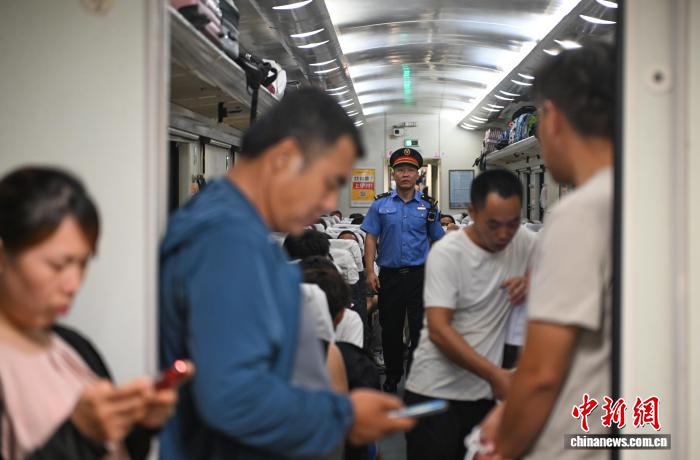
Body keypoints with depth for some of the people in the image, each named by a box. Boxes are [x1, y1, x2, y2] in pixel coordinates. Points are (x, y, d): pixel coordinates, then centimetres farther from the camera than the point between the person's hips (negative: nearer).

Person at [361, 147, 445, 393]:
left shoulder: (428, 206, 6)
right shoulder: (381, 204, 5)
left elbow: (438, 241, 11)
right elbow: (371, 238, 3)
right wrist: (370, 271, -4)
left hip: (419, 274, 0)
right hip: (389, 275, 1)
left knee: (420, 329, -2)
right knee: (390, 329, 9)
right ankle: (392, 375, 25)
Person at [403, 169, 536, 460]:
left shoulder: (522, 242, 1)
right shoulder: (447, 253, -13)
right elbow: (439, 330, -19)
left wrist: (532, 278, -10)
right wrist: (494, 374, -27)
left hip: (484, 394, 5)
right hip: (435, 393, -4)